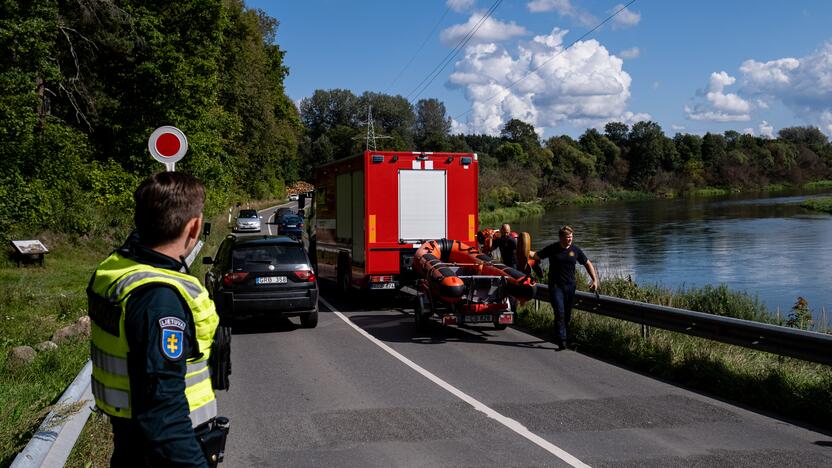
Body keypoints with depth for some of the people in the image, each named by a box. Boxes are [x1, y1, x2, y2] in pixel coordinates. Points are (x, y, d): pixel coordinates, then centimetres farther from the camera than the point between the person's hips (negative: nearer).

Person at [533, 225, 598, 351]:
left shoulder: (575, 250, 3)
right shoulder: (552, 248, -5)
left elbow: (587, 264, 14)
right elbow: (536, 257, 5)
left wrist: (595, 280, 7)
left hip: (570, 285, 4)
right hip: (555, 285, -4)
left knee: (567, 314, 10)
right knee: (560, 312, -14)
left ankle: (559, 336, 29)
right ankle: (561, 341, -14)